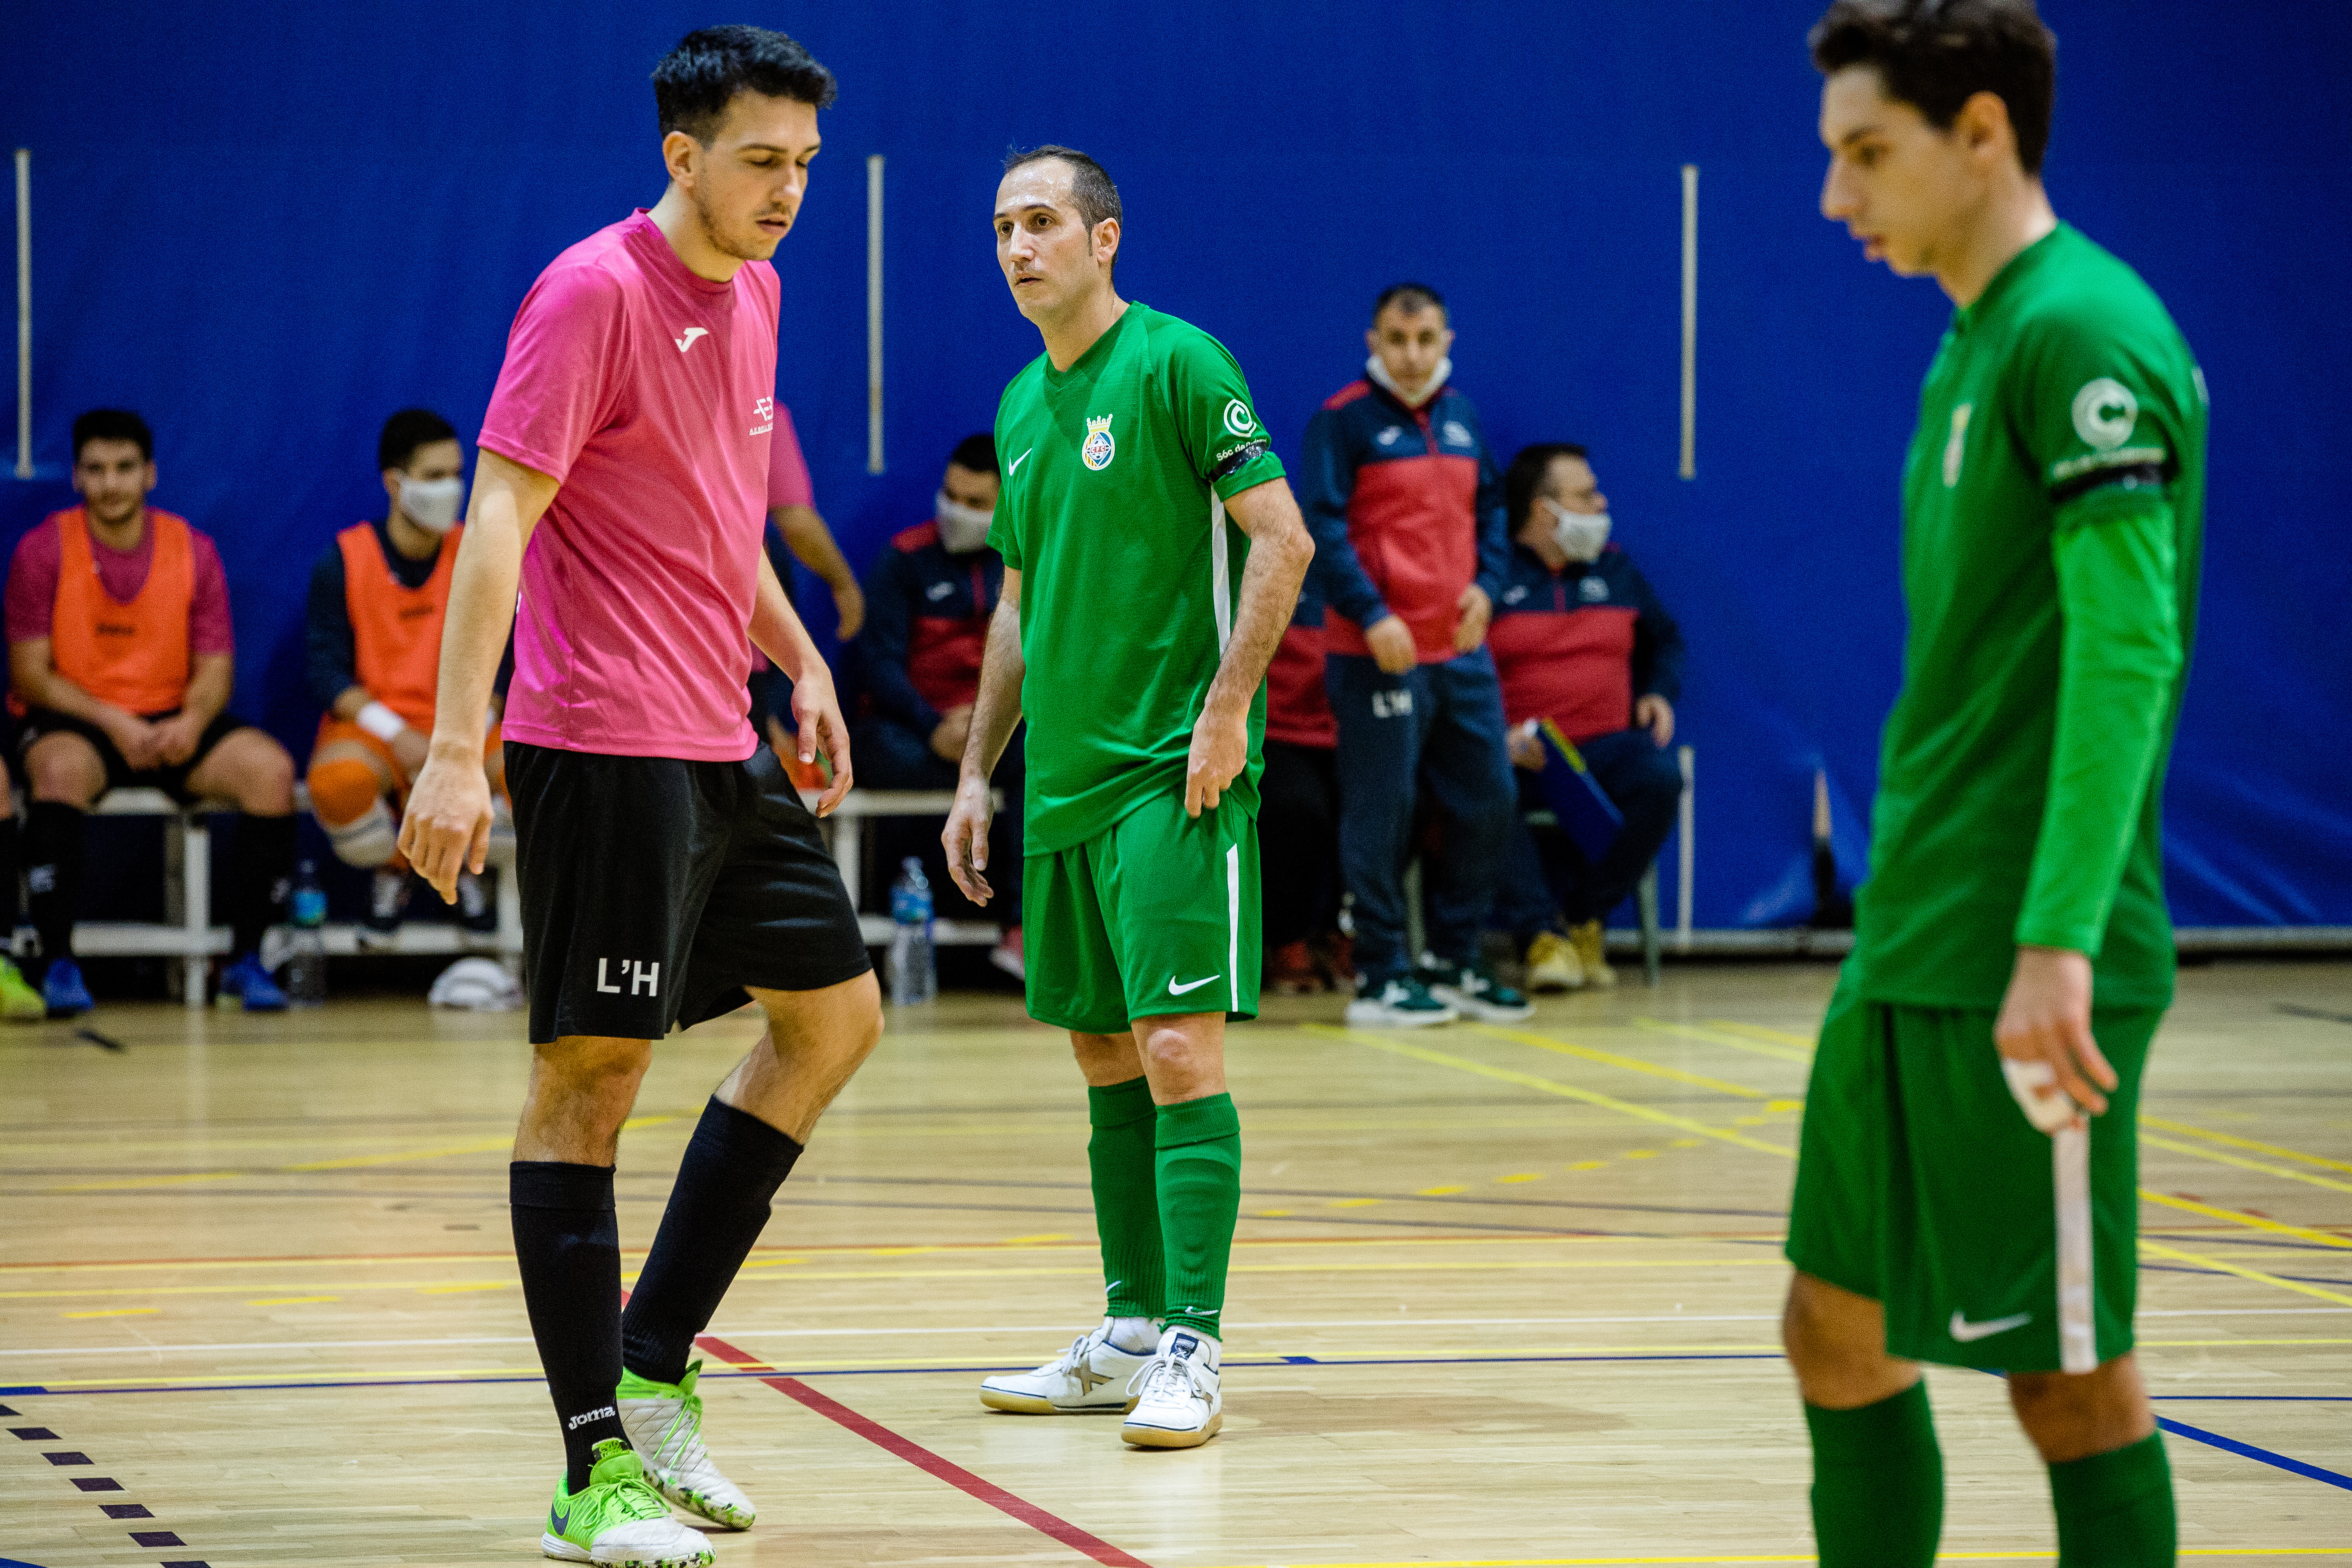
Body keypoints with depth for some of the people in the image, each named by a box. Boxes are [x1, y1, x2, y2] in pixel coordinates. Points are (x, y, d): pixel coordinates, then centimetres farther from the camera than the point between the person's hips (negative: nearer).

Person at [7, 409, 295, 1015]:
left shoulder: (193, 550, 3)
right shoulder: (43, 550, -5)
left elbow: (215, 669, 3)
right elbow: (29, 675, -7)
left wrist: (193, 722, -20)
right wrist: (112, 722, -20)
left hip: (172, 722, 3)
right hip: (74, 720, -3)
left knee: (270, 769, -23)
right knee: (60, 770, -38)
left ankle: (246, 959, -15)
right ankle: (58, 965, -32)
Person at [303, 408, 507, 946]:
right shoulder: (343, 561, -2)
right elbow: (327, 670, -6)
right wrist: (397, 734, -19)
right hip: (373, 722, -2)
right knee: (336, 782, -38)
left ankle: (468, 866, 6)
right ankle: (392, 875, -1)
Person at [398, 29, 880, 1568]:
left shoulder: (754, 293, 12)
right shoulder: (594, 291, -13)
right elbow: (499, 518, -18)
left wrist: (802, 662, 21)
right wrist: (457, 747, -24)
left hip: (723, 747, 9)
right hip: (604, 747, -9)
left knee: (834, 1013, 14)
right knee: (590, 1077, -6)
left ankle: (652, 1374, 18)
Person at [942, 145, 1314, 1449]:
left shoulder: (1176, 365, -8)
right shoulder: (1022, 406, 15)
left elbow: (1282, 538, -13)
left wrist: (1225, 710, -19)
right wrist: (976, 773, 19)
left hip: (1175, 769, -8)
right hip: (1066, 779, 8)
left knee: (1176, 1047, -12)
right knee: (1103, 1052, 11)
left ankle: (1192, 1352, -13)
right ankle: (1130, 1336, 18)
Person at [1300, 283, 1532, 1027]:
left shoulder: (1461, 418, 13)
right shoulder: (1343, 421, -7)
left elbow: (1488, 510, 20)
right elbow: (1323, 527, -12)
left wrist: (1486, 582, 2)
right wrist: (1371, 616, -20)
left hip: (1461, 651, 7)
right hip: (1378, 653, -6)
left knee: (1487, 801, 8)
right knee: (1382, 811, -3)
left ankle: (1455, 964, 20)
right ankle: (1382, 977, 4)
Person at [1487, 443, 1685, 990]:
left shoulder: (1615, 569, 19)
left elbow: (1662, 639, 34)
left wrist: (1660, 693, 13)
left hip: (1605, 744, 4)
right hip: (1518, 755, -4)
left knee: (1660, 779, -29)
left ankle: (1583, 919, -14)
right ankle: (1542, 934, -29)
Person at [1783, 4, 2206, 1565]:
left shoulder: (2083, 334, -14)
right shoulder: (1973, 345, 16)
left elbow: (2128, 648, -21)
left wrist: (2057, 940, -27)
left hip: (2020, 979, -10)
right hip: (1910, 957, 10)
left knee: (2069, 1372, -3)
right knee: (1841, 1331, 11)